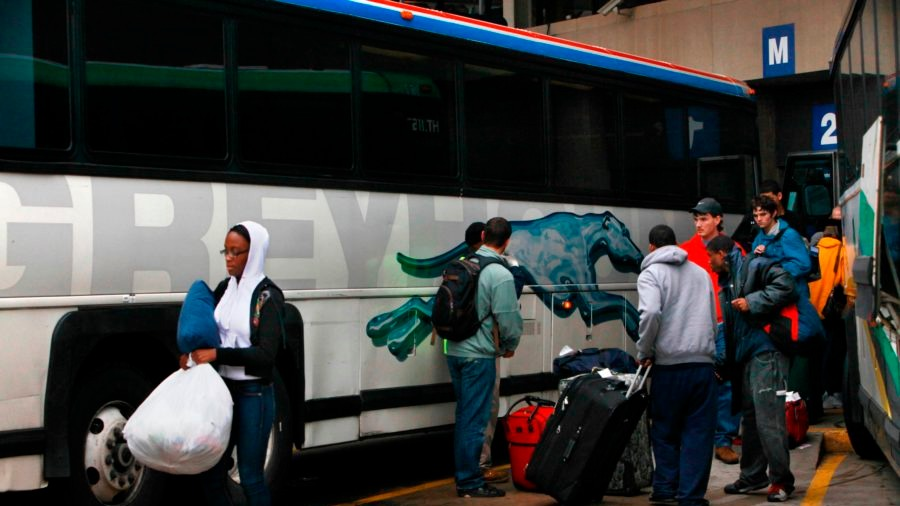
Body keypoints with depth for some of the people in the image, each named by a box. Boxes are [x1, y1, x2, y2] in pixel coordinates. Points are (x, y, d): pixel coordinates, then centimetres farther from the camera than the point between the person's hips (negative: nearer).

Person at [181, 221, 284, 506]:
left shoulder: (267, 296, -11)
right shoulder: (224, 289, 7)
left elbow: (266, 354, -18)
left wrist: (217, 354, -23)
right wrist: (192, 354, -2)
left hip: (253, 395, -6)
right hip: (222, 389, 6)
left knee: (250, 477, 1)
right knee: (210, 474, 9)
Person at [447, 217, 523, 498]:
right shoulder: (500, 275, -16)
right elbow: (509, 319, -13)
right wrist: (509, 346, 4)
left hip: (455, 351, 7)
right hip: (479, 355, -7)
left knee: (464, 415, 17)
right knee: (474, 420, -1)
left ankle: (463, 475, 25)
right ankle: (470, 483, 4)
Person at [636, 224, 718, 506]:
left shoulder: (651, 273, 0)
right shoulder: (700, 272, 17)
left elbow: (650, 313, -16)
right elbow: (713, 317, 20)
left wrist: (644, 352, -4)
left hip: (670, 364, -3)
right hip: (704, 362, 3)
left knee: (665, 430, 11)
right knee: (698, 432, 5)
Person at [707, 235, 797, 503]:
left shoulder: (754, 267, -7)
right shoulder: (727, 283, 22)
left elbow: (785, 286, -21)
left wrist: (752, 302, -19)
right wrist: (726, 361, 21)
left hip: (766, 352, -10)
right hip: (746, 357, 10)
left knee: (768, 419, -11)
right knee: (750, 418, 14)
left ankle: (781, 480, -4)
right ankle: (752, 476, 22)